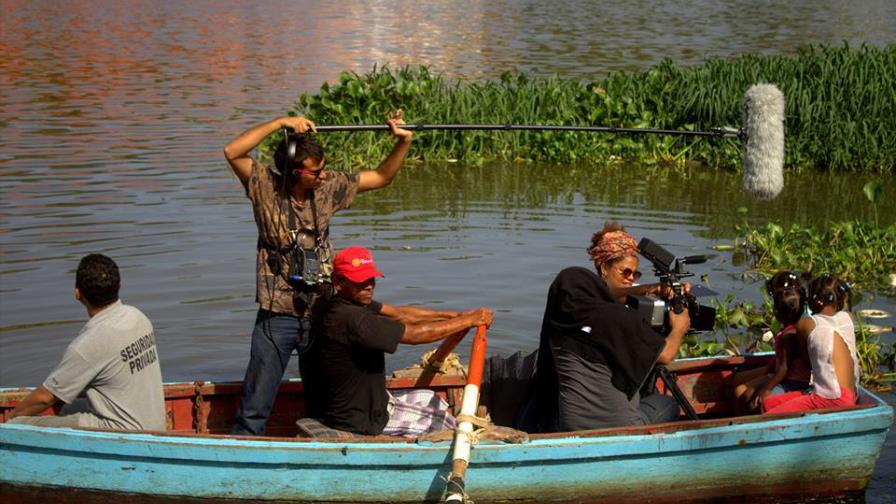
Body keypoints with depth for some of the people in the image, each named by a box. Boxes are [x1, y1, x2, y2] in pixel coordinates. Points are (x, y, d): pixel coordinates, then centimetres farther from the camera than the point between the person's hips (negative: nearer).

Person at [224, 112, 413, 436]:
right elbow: (232, 152, -23)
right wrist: (280, 123, -25)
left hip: (320, 312, 4)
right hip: (277, 316, -4)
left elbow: (381, 178, 11)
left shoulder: (329, 188, 2)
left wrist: (403, 142, -3)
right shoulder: (267, 188, -9)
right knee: (255, 407, 0)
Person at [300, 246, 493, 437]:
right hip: (361, 420, -9)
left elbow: (399, 314, 6)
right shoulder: (349, 318, -30)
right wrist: (469, 321, -16)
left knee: (430, 399, 25)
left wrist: (455, 316, 0)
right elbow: (414, 334, -26)